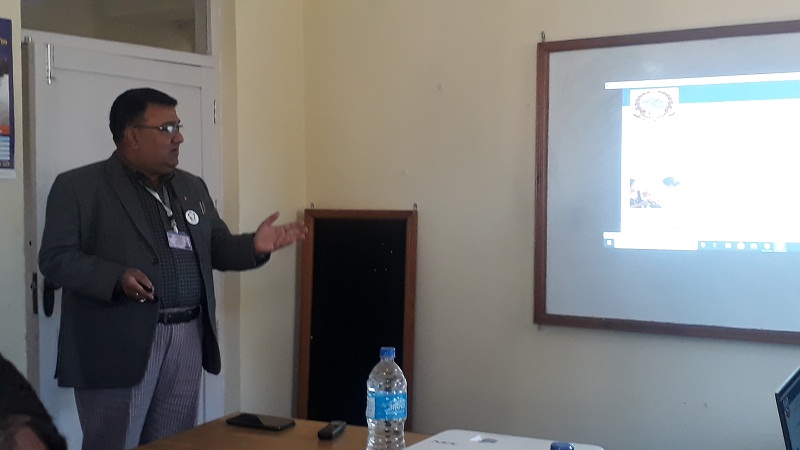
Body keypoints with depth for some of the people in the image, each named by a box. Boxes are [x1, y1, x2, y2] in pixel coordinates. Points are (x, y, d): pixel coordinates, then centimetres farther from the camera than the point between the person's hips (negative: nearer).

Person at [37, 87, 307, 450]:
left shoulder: (192, 187, 16)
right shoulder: (77, 186, -3)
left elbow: (216, 249, 16)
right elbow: (55, 258, -9)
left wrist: (254, 245, -5)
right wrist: (116, 278, -25)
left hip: (187, 339, 6)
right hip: (117, 344, -5)